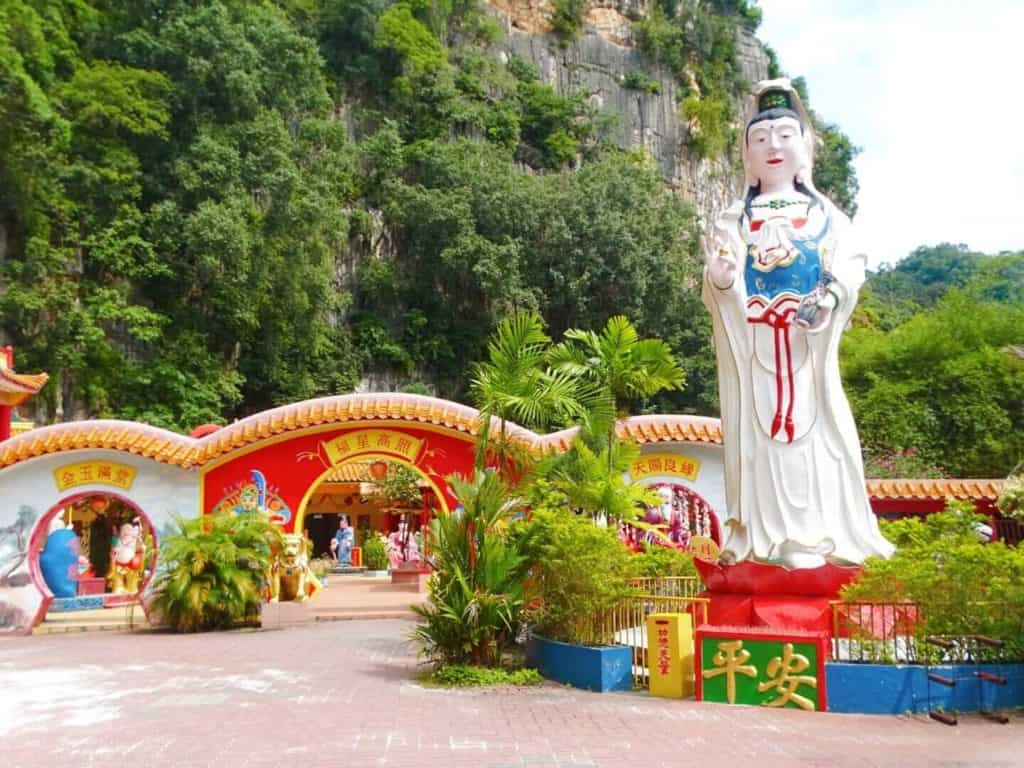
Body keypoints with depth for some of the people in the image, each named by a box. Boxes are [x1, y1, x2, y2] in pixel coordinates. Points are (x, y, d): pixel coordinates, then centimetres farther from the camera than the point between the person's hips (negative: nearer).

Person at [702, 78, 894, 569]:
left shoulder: (825, 213, 11)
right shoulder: (734, 219, 8)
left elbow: (851, 260, 3)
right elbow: (720, 280, 0)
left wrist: (834, 292, -18)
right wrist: (719, 275, -24)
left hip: (810, 341, 1)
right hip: (753, 342, -1)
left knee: (814, 425, 2)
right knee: (762, 428, -1)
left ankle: (818, 533, 11)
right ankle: (769, 535, 5)